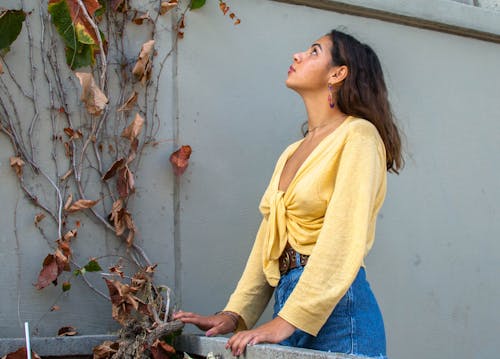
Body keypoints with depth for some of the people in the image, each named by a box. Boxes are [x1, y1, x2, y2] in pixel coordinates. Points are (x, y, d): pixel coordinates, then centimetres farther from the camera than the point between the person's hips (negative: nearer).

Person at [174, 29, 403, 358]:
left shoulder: (358, 136, -6)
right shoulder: (293, 152, 18)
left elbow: (342, 242, -17)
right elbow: (269, 240, 15)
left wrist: (287, 321, -22)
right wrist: (234, 313, 4)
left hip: (337, 310, -7)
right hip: (290, 305, 7)